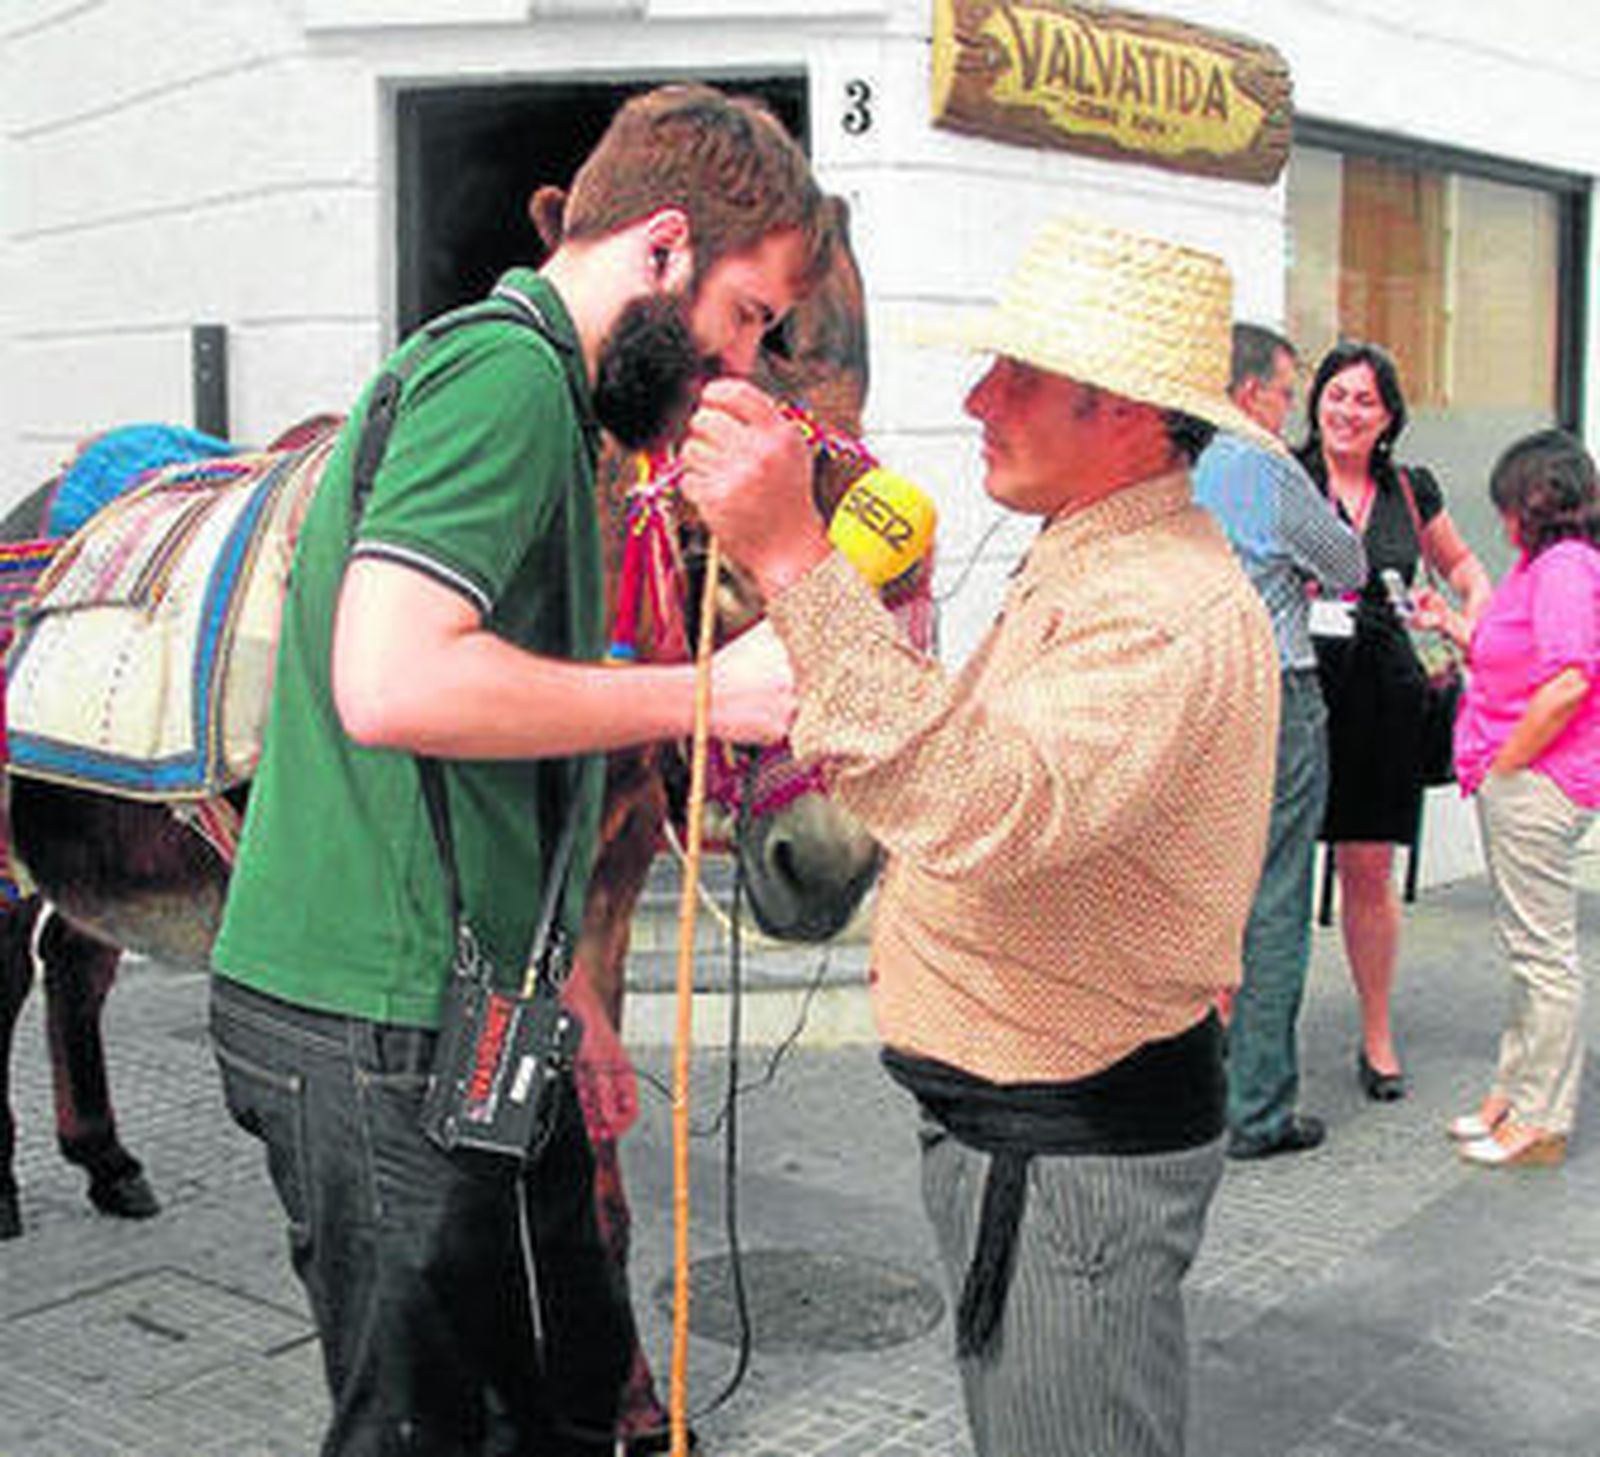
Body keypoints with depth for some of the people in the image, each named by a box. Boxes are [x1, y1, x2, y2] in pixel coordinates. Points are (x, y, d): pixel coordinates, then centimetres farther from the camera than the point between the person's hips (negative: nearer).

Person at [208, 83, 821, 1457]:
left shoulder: (509, 375, 18)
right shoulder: (510, 375, -14)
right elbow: (392, 685, -27)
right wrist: (710, 693, -19)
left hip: (429, 1012, 10)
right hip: (391, 1032, -10)